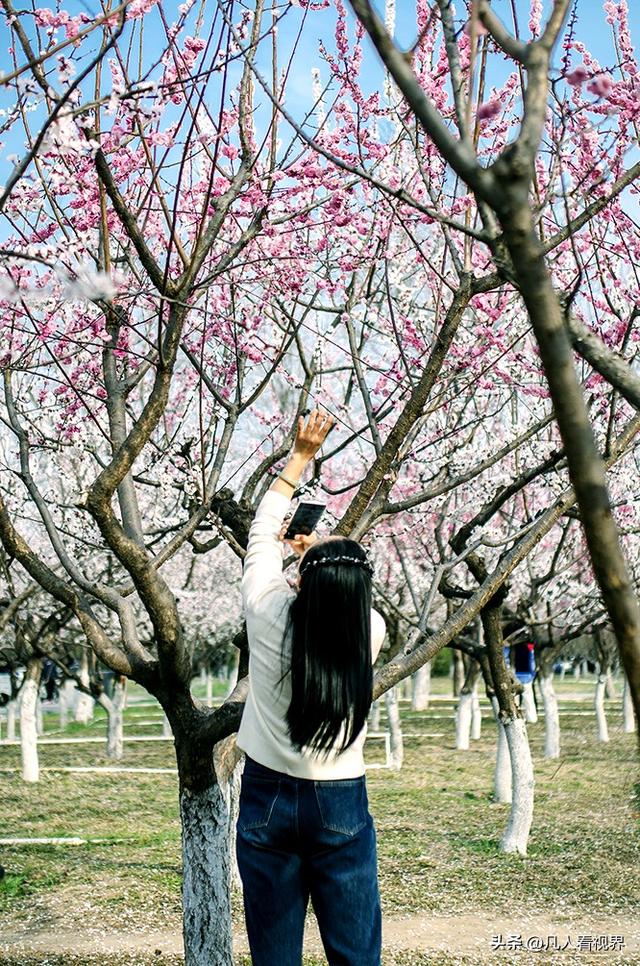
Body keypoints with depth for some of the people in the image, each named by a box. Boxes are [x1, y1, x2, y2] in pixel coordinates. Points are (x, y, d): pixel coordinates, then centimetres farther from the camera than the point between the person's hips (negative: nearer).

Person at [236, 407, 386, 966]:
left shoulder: (269, 615, -14)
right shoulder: (371, 632, -12)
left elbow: (263, 530, 2)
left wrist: (301, 456, 10)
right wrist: (322, 558, 28)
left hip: (268, 799, 0)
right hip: (341, 805, 0)